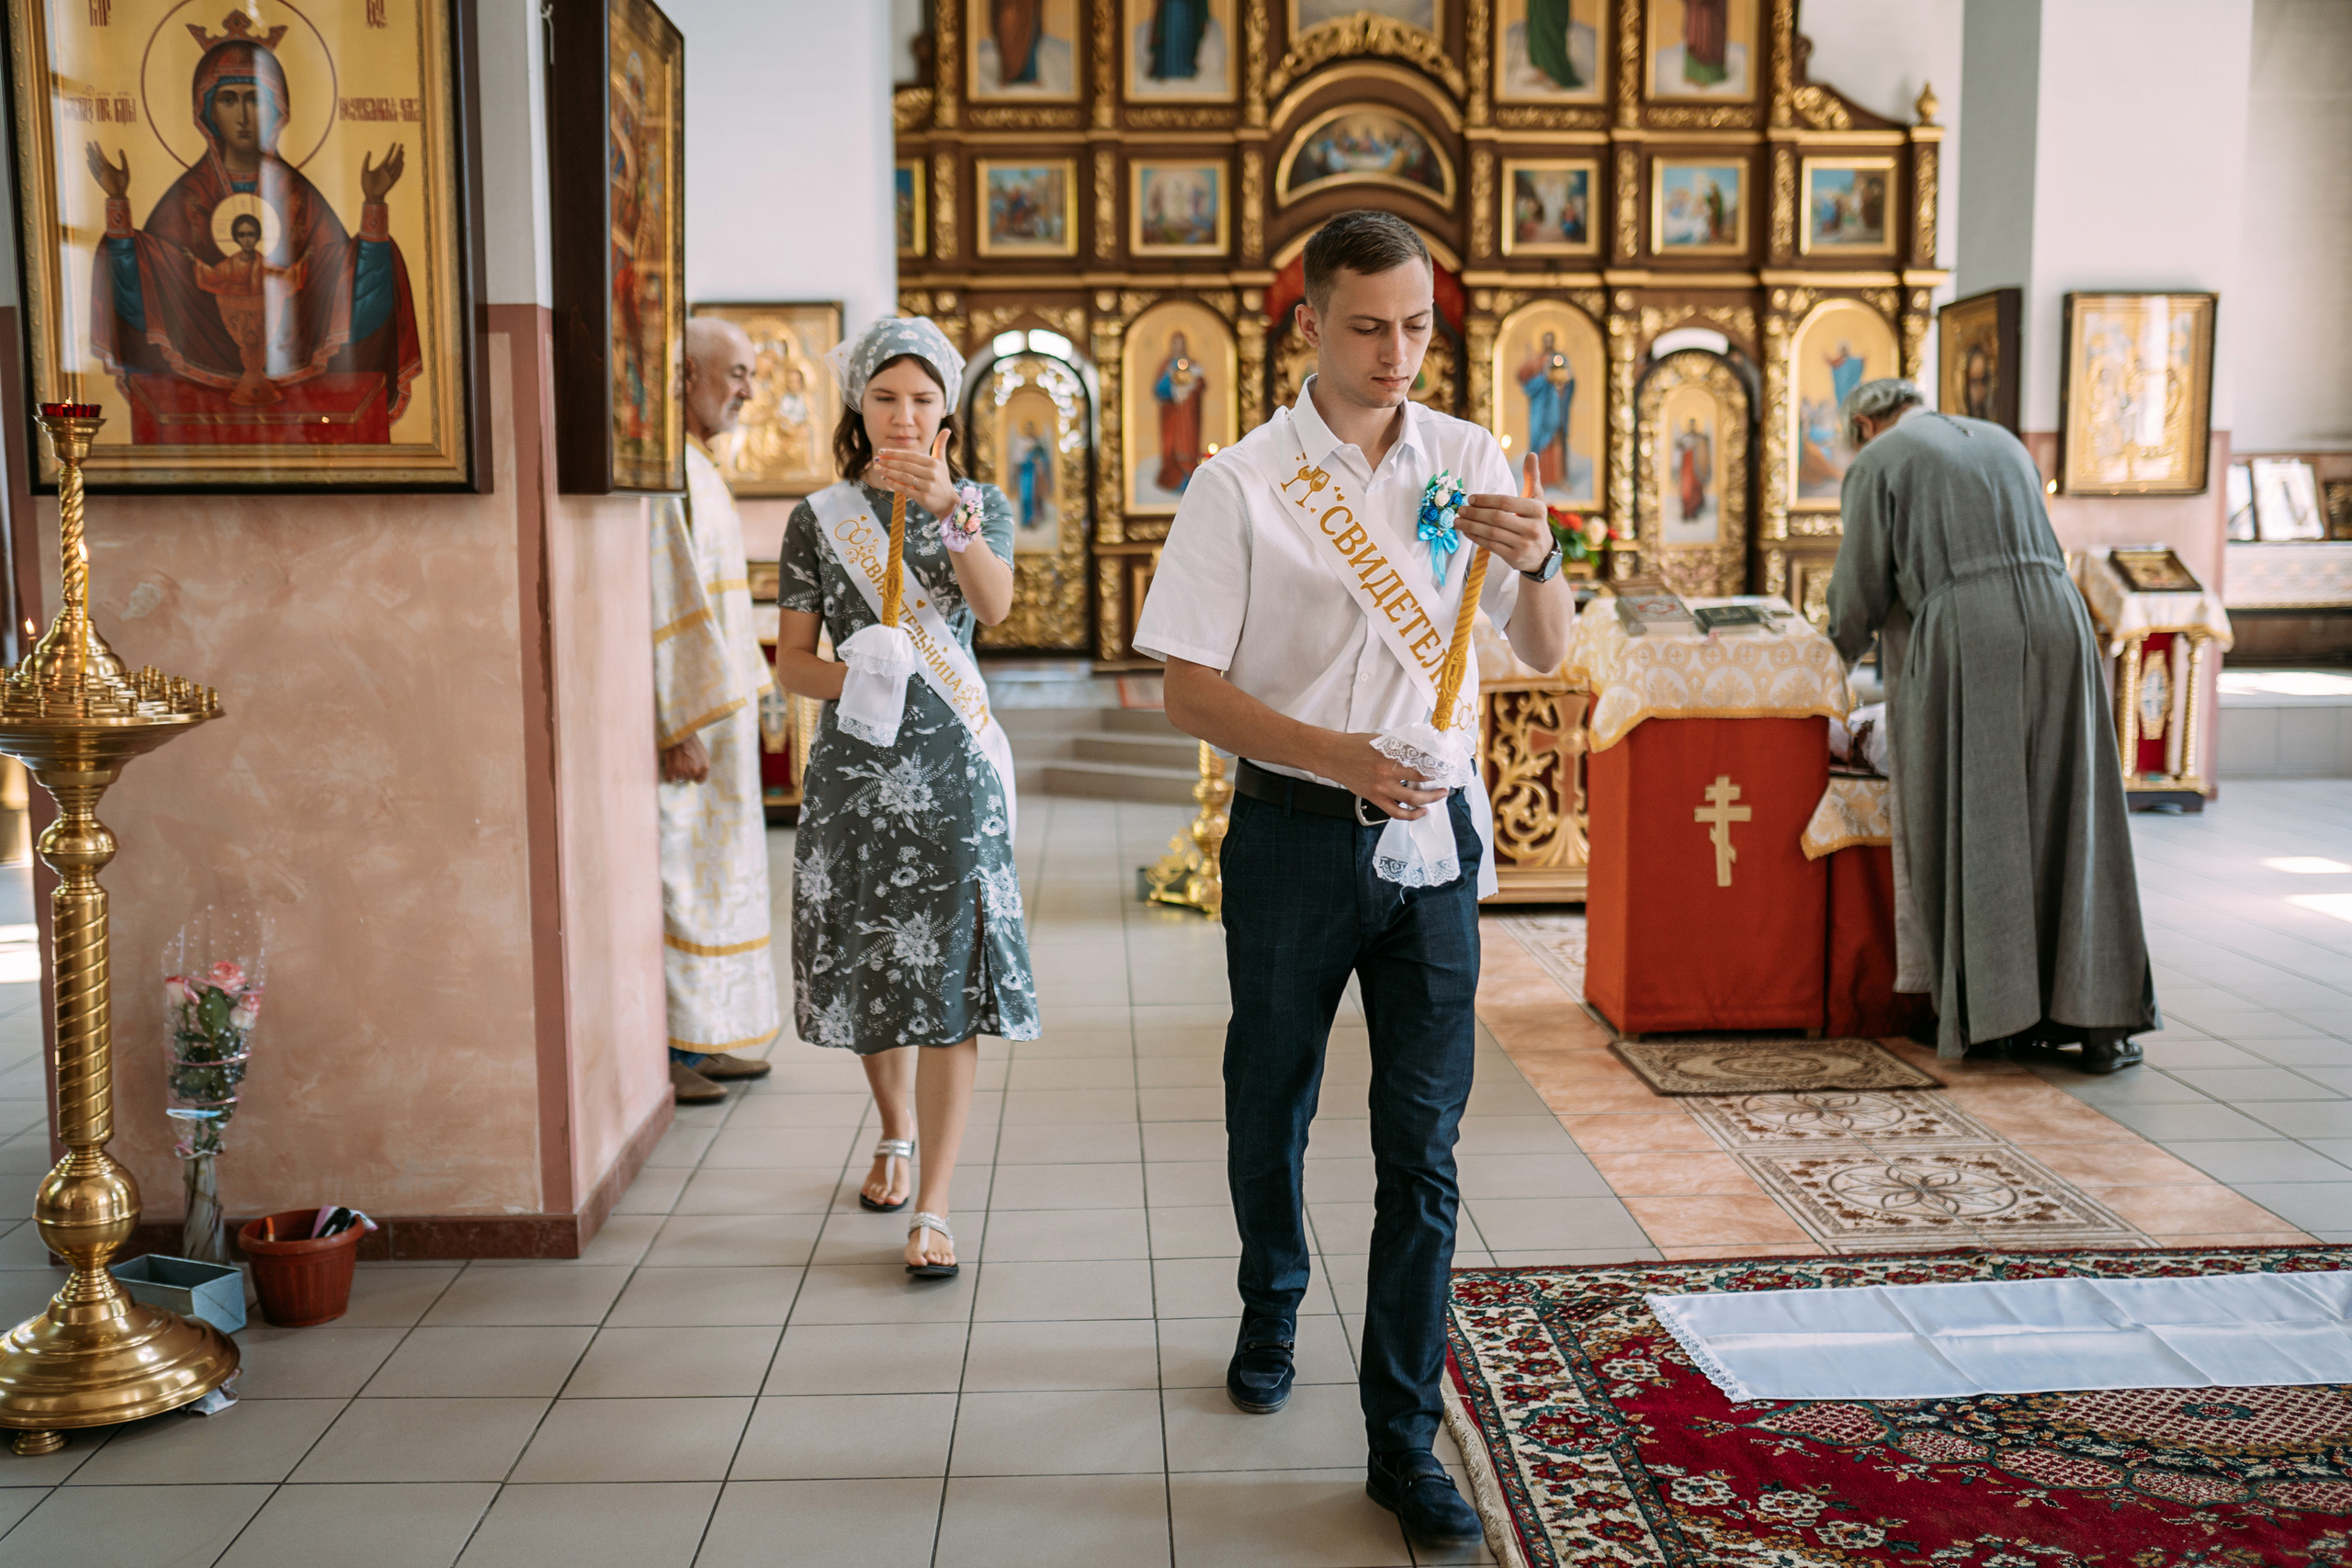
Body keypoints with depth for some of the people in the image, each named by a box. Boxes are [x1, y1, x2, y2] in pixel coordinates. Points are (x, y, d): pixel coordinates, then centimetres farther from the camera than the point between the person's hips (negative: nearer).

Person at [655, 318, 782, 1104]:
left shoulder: (698, 467, 16)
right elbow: (654, 604, -21)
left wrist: (737, 700, 20)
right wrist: (677, 728, -23)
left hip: (714, 707, 10)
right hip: (677, 713, -10)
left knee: (717, 870, 14)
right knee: (671, 871, -4)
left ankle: (700, 1038, 22)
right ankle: (655, 1055, 4)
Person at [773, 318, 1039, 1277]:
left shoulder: (980, 505, 4)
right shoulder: (819, 518, 6)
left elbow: (993, 607, -17)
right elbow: (792, 659, 4)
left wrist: (948, 508, -32)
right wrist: (846, 680, -18)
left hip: (952, 767, -2)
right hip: (853, 765, 2)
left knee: (949, 979, -7)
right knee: (864, 964, 11)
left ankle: (933, 1208, -3)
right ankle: (896, 1132, 39)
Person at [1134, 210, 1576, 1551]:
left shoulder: (1468, 461, 3)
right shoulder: (1242, 485, -6)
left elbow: (1549, 653, 3)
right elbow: (1191, 691, -8)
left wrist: (1537, 561, -19)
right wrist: (1343, 757, -20)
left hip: (1432, 837, 1)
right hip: (1295, 834, -1)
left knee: (1423, 1142, 0)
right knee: (1271, 1110, 16)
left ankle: (1404, 1440, 10)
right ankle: (1273, 1307, 45)